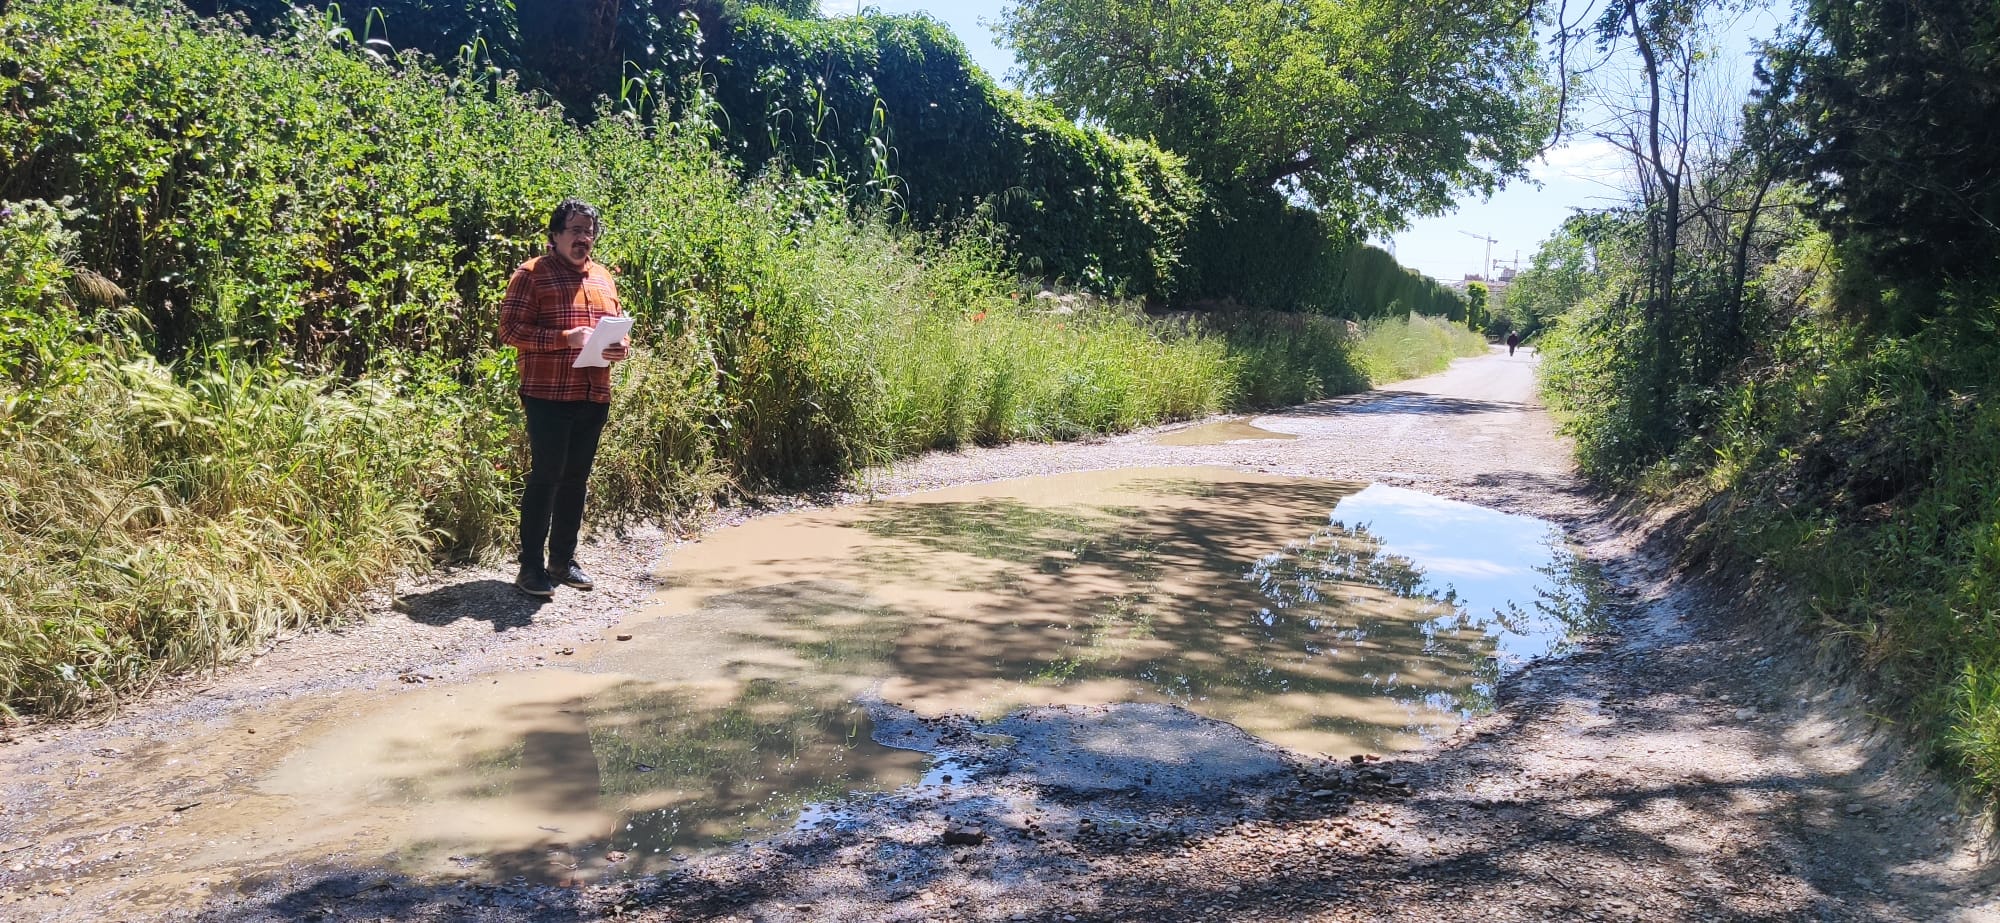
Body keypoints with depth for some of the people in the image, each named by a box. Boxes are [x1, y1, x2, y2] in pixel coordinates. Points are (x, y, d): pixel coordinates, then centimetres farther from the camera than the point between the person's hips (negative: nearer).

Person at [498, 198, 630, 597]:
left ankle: (563, 559, 24)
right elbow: (510, 329, -11)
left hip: (594, 397, 6)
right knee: (545, 478, -3)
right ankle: (531, 566, 6)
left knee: (576, 478, 12)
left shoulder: (603, 277, 16)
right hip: (548, 396, -6)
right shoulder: (532, 274, -3)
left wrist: (622, 347, 0)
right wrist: (565, 339, -20)